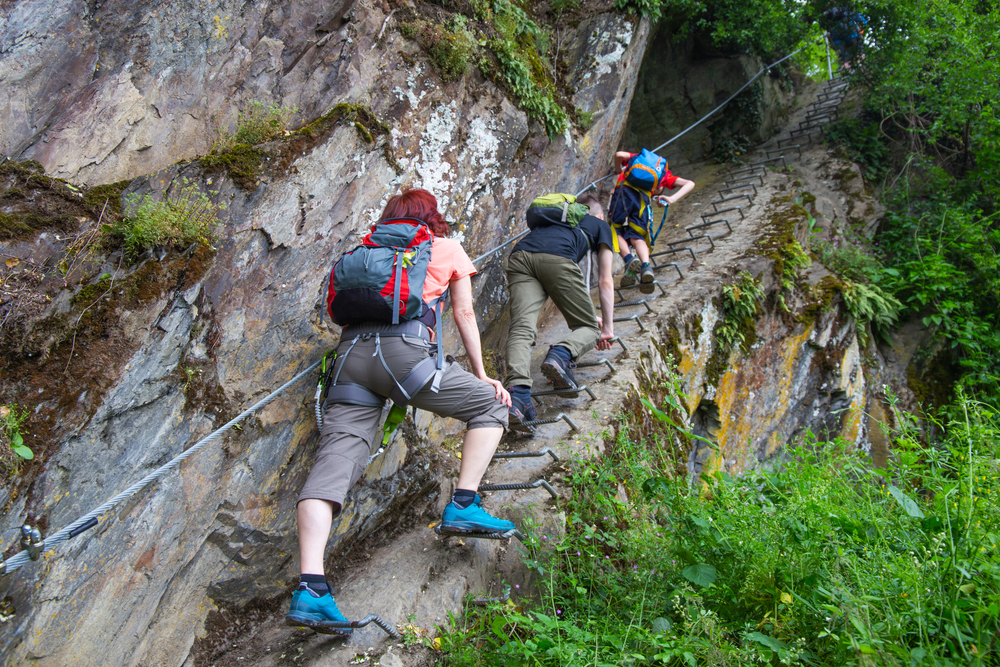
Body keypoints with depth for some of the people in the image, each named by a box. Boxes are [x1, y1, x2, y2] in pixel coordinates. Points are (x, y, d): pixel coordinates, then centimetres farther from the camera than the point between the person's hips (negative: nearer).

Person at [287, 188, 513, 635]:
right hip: (403, 348, -4)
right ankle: (463, 506, -3)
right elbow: (464, 314, 22)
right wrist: (481, 375, 28)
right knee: (490, 405, 12)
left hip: (350, 351, 4)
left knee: (337, 455, -7)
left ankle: (310, 587, -20)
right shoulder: (448, 248, 21)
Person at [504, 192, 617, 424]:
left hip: (519, 256, 4)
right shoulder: (600, 225, 32)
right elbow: (605, 281, 28)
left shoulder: (559, 215, 45)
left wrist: (586, 313, 61)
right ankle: (562, 353, -23)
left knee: (521, 328, -10)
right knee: (589, 327, 9)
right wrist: (607, 327, 35)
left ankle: (518, 392, -33)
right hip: (557, 257, -4)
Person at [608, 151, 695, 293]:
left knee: (617, 232, 9)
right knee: (636, 237, 6)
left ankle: (629, 259, -19)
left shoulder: (636, 158, 35)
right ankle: (646, 266, -22)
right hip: (642, 197, 1)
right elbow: (689, 184, 20)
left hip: (623, 191, 0)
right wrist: (672, 199, 6)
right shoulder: (664, 172, 33)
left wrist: (618, 170, 34)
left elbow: (619, 155, 15)